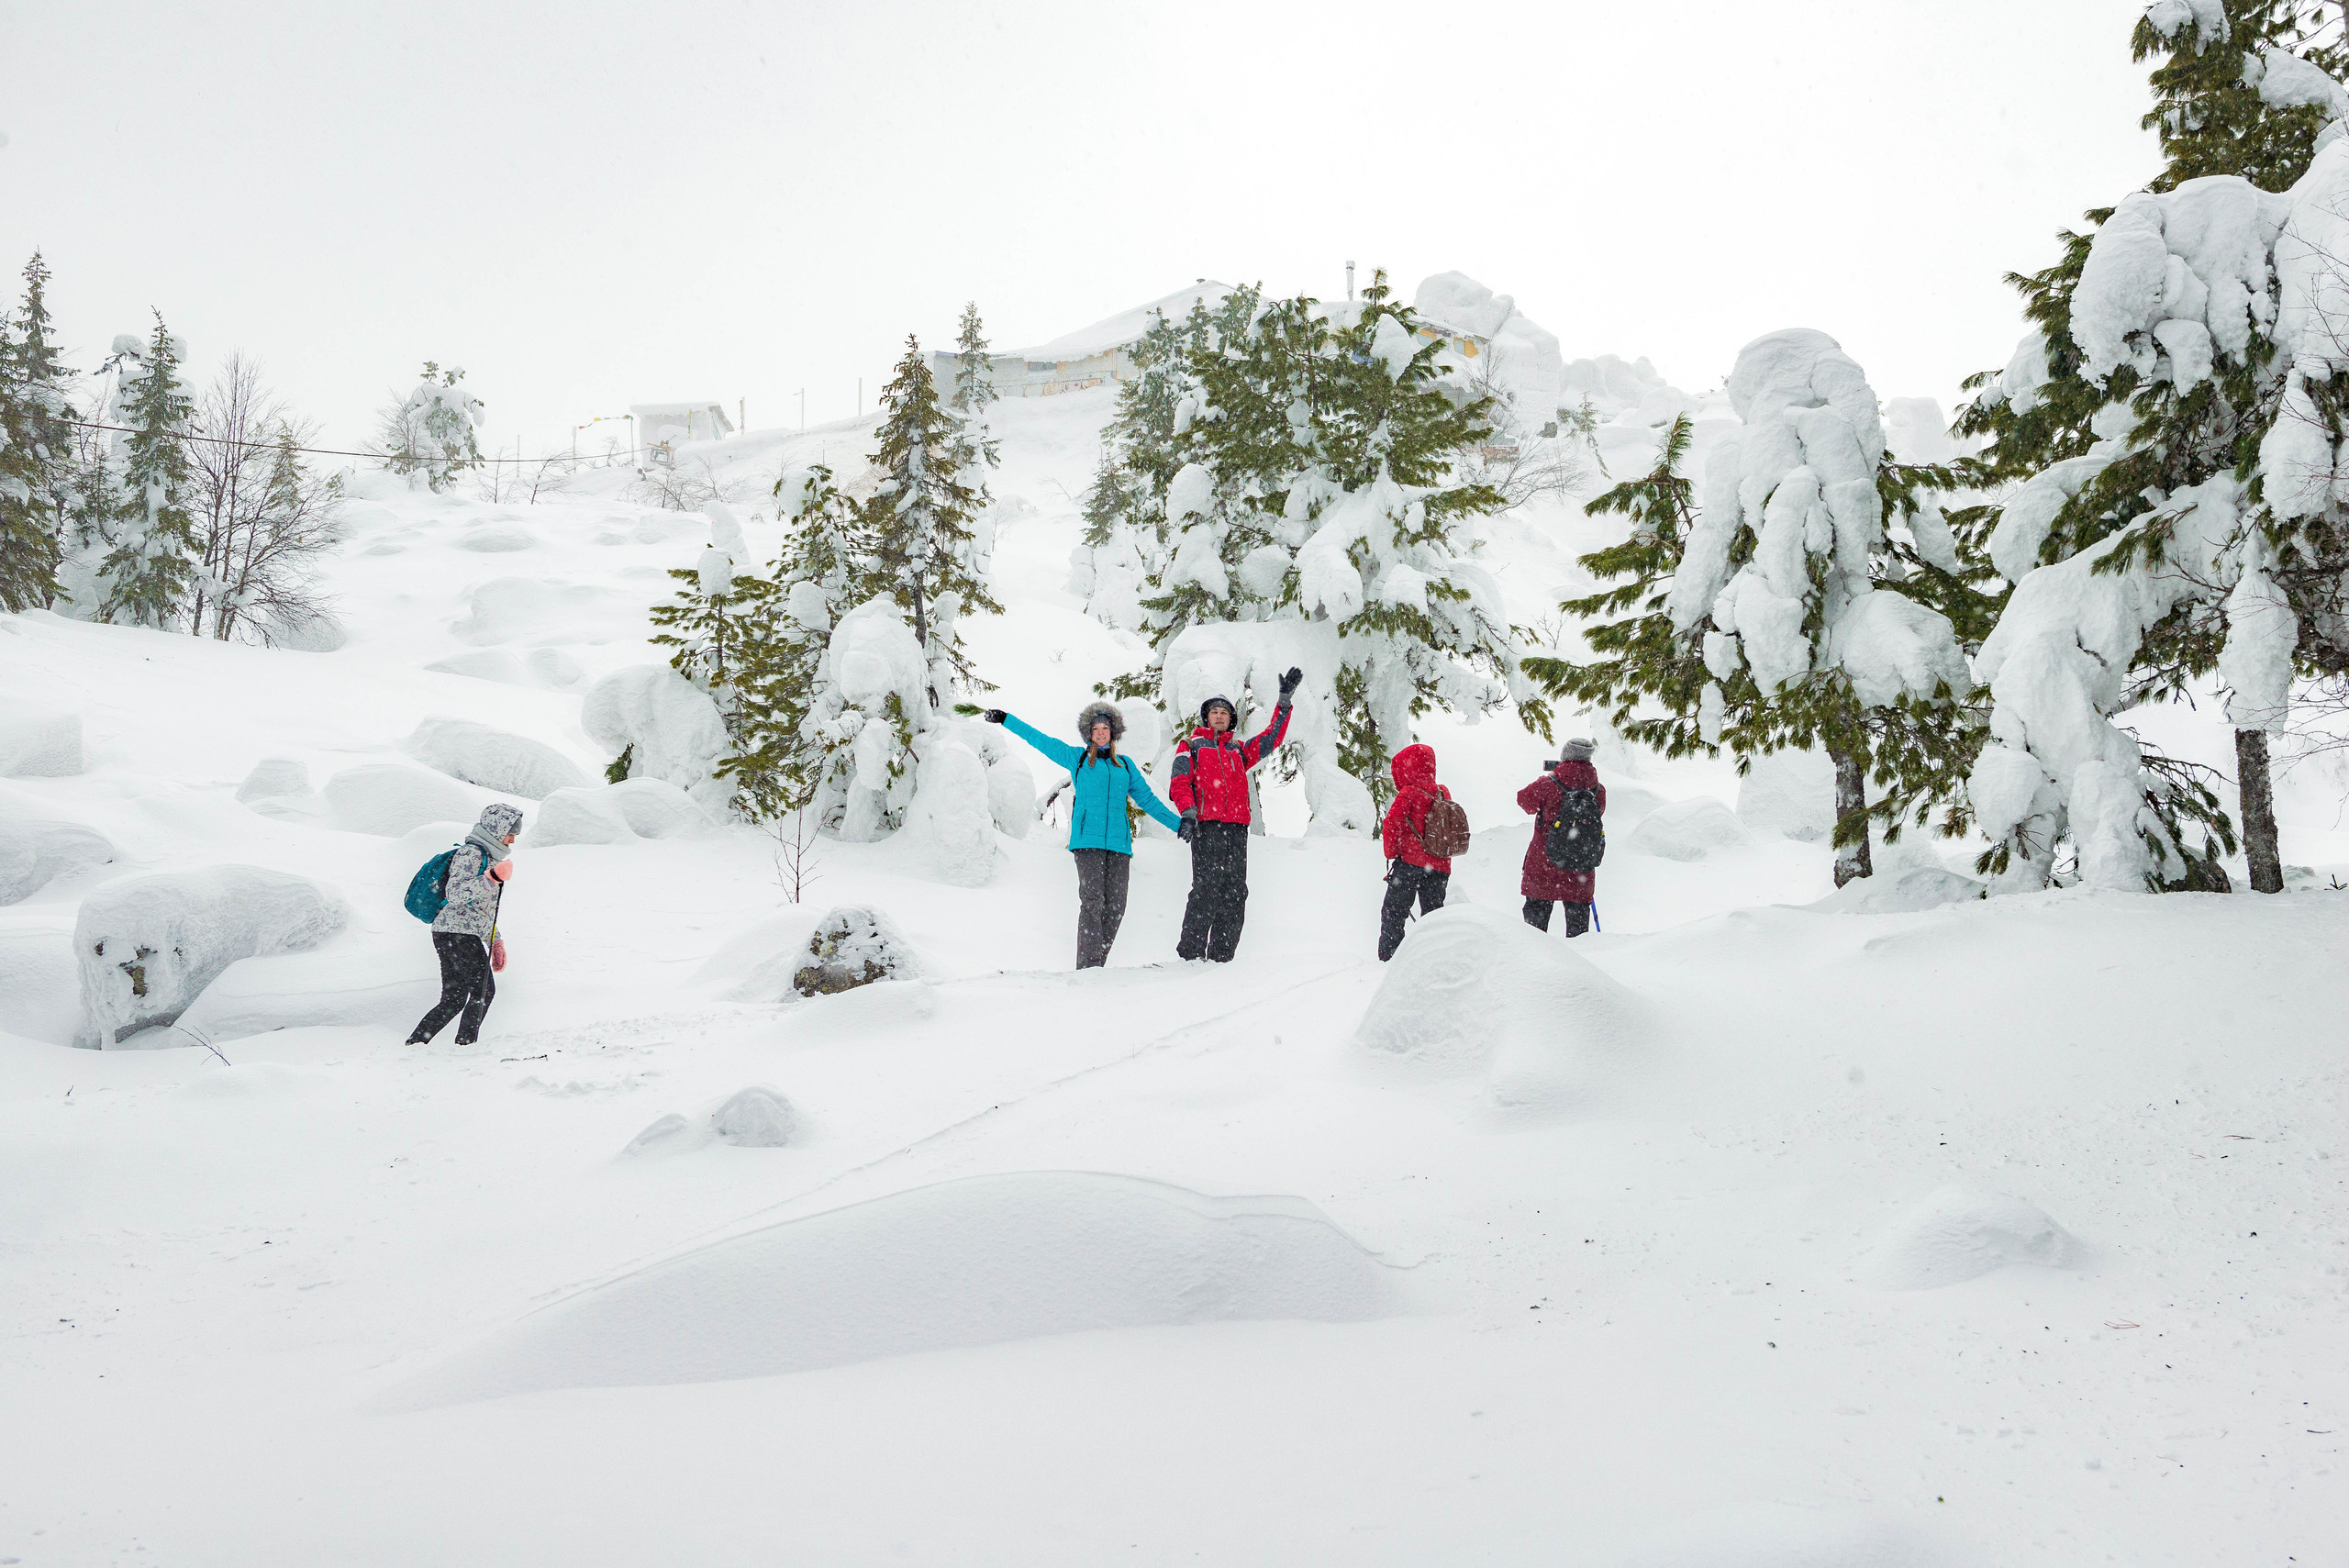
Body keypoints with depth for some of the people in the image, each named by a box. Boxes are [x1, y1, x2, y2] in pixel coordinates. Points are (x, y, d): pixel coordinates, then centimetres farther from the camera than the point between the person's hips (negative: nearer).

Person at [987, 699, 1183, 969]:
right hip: (1087, 840, -3)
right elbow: (1040, 740, 16)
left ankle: (1097, 963, 4)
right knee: (1092, 900, -15)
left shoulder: (1125, 765, 21)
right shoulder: (1076, 757, 14)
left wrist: (1178, 824, 23)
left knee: (1115, 906, -3)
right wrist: (1005, 719, 15)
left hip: (1118, 842, 3)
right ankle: (1088, 965, -19)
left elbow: (1147, 799, 25)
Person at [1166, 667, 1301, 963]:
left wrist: (1285, 700, 18)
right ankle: (1190, 954, -14)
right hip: (1206, 827, -5)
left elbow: (1271, 739, 24)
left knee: (1235, 893, 0)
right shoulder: (1191, 746, 14)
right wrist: (1188, 812, -14)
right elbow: (1179, 783, 3)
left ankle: (1221, 956, 2)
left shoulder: (1238, 750, 26)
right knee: (1207, 889, -15)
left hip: (1236, 829, 5)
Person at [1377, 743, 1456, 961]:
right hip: (1441, 867, 5)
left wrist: (1391, 854, -7)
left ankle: (1387, 957, -3)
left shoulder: (1408, 793, -6)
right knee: (1433, 912, 11)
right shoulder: (1443, 794, 12)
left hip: (1411, 862, -5)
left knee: (1393, 910, 2)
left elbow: (1392, 822, -15)